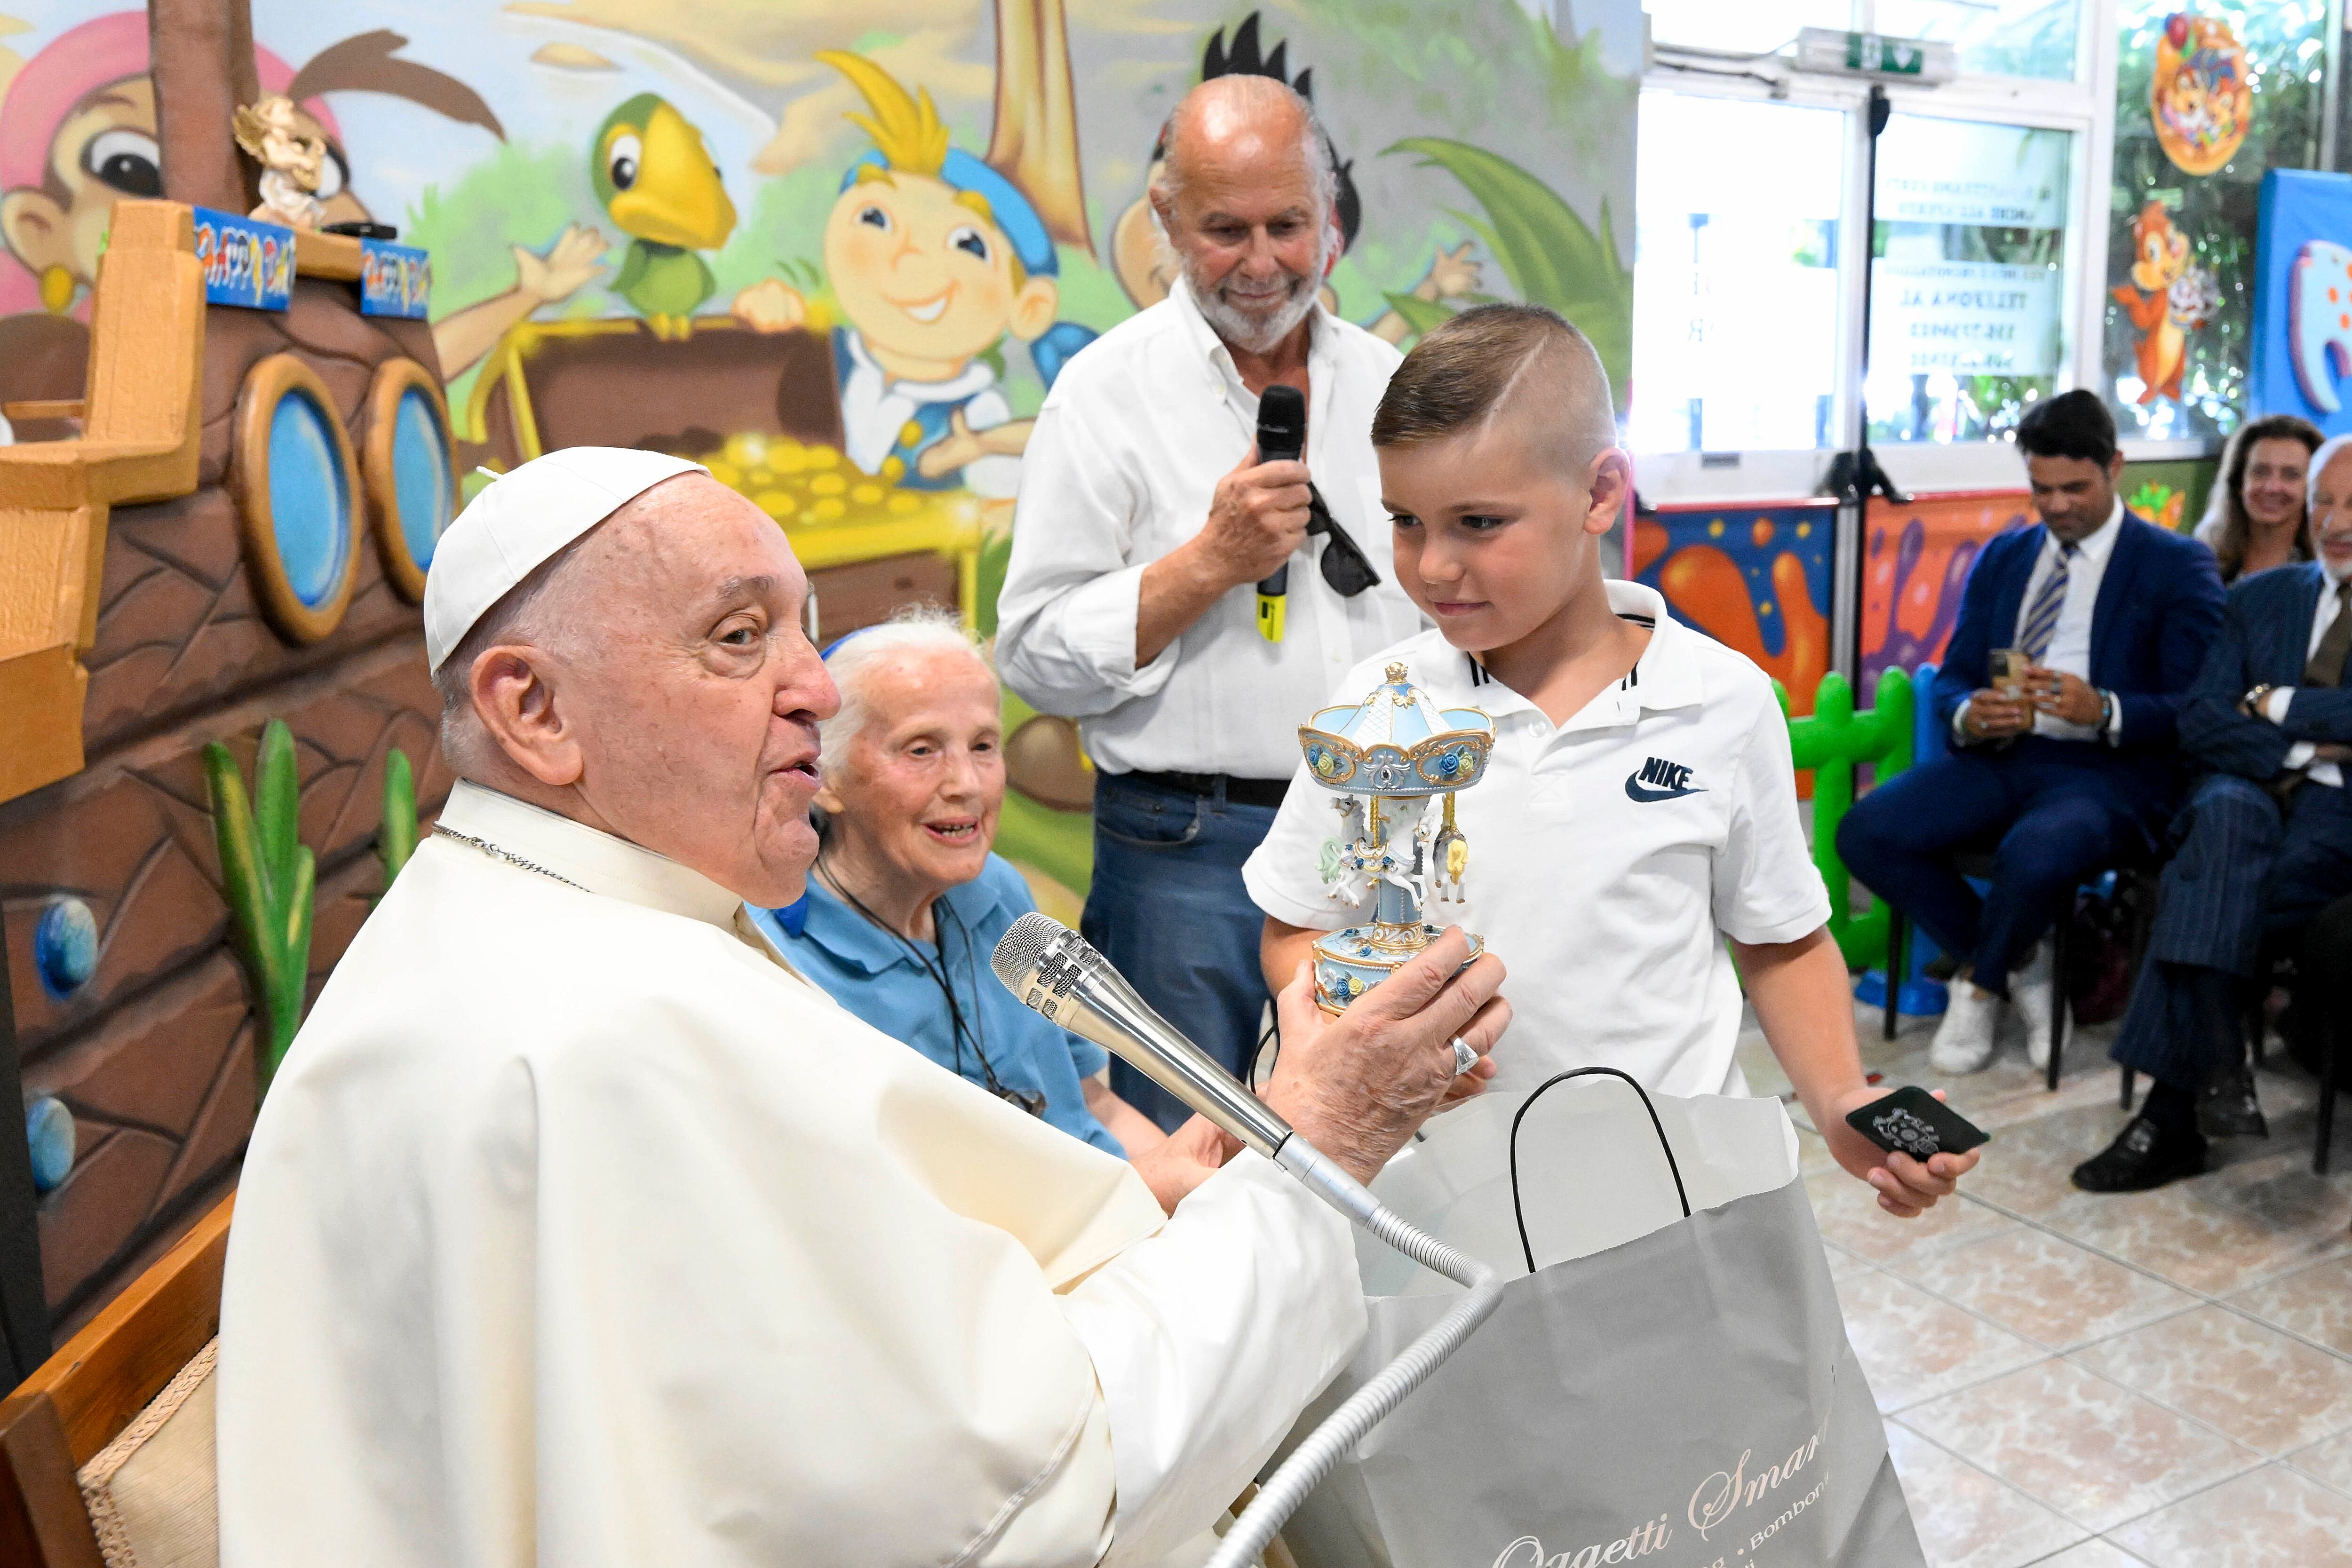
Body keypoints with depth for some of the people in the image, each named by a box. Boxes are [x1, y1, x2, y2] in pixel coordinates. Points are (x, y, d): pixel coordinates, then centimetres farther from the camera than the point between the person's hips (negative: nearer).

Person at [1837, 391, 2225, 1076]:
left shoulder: (2177, 565, 4)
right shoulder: (2002, 557, 18)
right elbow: (1951, 679, 13)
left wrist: (2104, 712, -25)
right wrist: (1969, 716, -13)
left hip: (2110, 769, -5)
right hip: (1998, 758, 5)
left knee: (2034, 857, -38)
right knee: (1866, 833, -21)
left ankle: (1980, 986, -3)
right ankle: (2020, 967, -1)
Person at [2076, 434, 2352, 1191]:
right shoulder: (2261, 597, 19)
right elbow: (2201, 723, 7)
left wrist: (2279, 705, -4)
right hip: (2255, 796, 3)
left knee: (2199, 889, -31)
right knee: (2227, 813, -35)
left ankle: (2172, 1114, -26)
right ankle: (2220, 1065, -40)